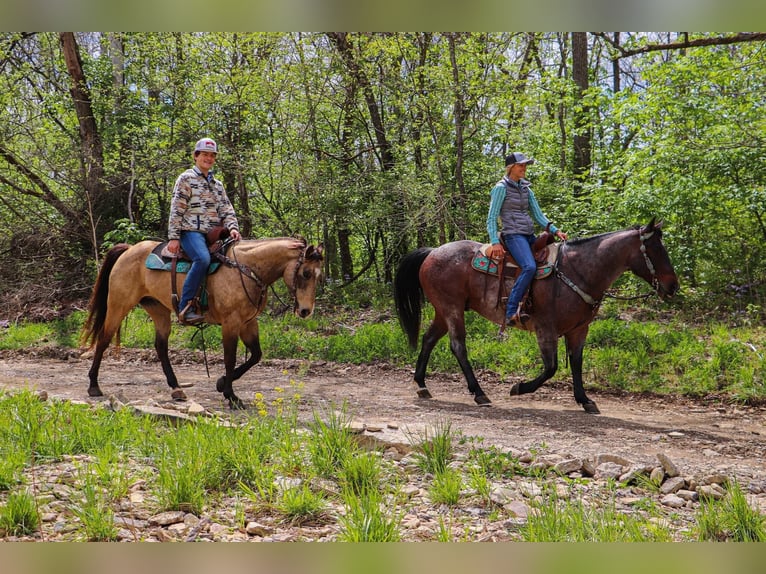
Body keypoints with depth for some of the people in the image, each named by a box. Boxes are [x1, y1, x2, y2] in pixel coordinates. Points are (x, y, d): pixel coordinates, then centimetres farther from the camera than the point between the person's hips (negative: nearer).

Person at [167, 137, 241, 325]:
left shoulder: (217, 185, 24)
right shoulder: (186, 179, 5)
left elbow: (226, 210, 16)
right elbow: (177, 210, -2)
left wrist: (232, 227, -6)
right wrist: (173, 237, -11)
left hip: (213, 234, 7)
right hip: (191, 231, -7)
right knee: (203, 258, -35)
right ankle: (186, 306, -31)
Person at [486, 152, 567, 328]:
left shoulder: (526, 189, 18)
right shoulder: (501, 188, -2)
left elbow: (538, 215, 18)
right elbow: (491, 218, -6)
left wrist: (555, 230, 4)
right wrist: (495, 242, -18)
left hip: (530, 235, 8)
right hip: (513, 235, -8)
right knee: (529, 267, -31)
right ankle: (511, 312, -32)